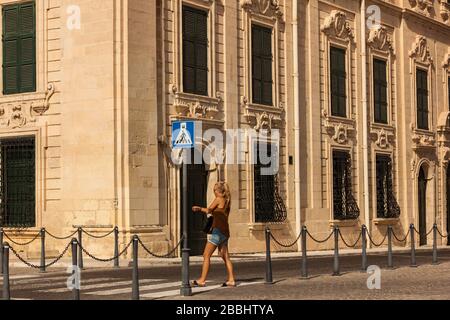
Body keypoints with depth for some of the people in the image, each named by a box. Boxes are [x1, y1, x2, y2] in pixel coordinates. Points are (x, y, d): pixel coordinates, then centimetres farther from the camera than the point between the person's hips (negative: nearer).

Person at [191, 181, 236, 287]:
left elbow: (208, 211, 4)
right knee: (225, 257, 10)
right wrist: (200, 209, 23)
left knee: (206, 255, -6)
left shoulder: (218, 199, -6)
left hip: (218, 230, -9)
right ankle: (231, 280, 6)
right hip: (225, 232, 9)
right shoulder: (227, 201, 16)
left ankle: (202, 280, -8)